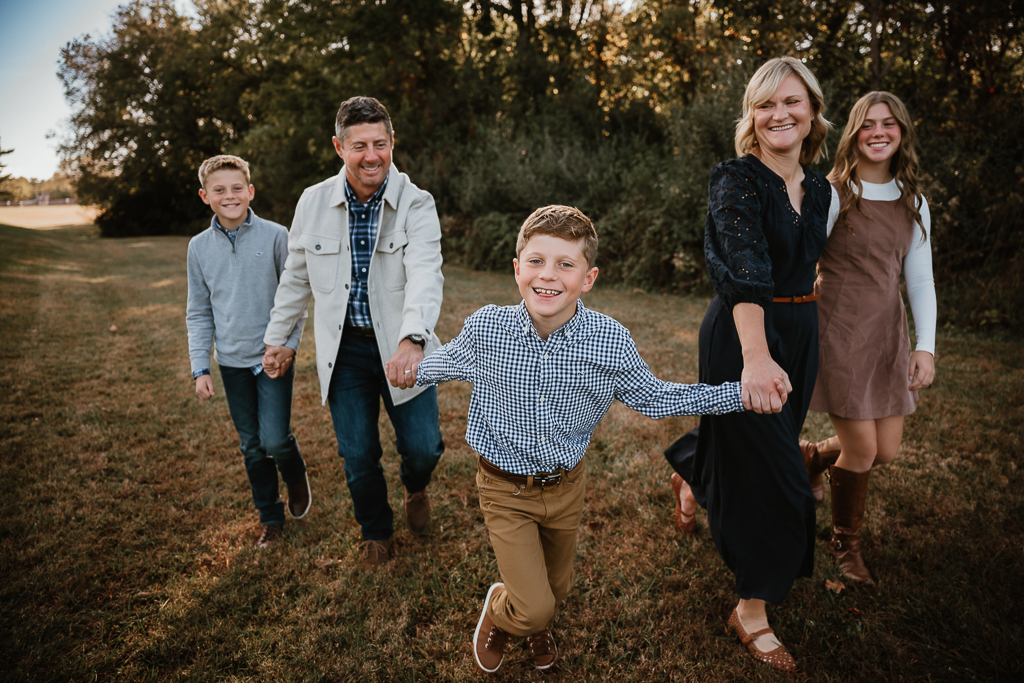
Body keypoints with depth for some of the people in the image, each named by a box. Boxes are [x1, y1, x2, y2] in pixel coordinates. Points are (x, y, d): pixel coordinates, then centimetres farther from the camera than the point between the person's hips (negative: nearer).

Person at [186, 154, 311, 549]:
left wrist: (288, 345, -11)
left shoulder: (276, 236, -7)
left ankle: (296, 478, 24)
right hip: (232, 361, 3)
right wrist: (200, 368, 2)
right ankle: (271, 518, 28)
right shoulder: (199, 247, 3)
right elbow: (198, 313, 8)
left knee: (274, 440, -10)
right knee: (252, 447, 11)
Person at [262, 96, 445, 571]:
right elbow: (296, 277, 10)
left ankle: (416, 487, 38)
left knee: (422, 447, -1)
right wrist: (278, 337, 16)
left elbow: (425, 275, -29)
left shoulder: (416, 204, -12)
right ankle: (376, 533, 36)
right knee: (357, 456, 7)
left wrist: (411, 341, -45)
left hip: (403, 348, -2)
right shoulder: (313, 202, -2)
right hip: (344, 350, 2)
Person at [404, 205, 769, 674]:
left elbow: (652, 397, -3)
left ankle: (535, 625, 62)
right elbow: (441, 364, 3)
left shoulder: (611, 342, -20)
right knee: (533, 606, -4)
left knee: (557, 588, 24)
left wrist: (741, 393, -9)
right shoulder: (484, 329, -21)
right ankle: (499, 610, 35)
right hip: (505, 490, -2)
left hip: (566, 486, 2)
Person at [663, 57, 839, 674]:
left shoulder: (820, 189, 5)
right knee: (770, 474, -2)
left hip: (800, 332, 7)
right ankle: (753, 611, 17)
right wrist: (756, 355, -47)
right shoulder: (736, 181, -17)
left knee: (756, 441, 23)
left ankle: (690, 476, 57)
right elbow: (745, 270, -35)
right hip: (742, 338, -7)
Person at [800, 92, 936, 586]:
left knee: (887, 451, 7)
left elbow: (920, 281, 11)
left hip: (887, 333, 6)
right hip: (838, 329, -6)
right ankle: (845, 544, 25)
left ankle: (812, 457, 39)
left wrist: (925, 345, 2)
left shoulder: (913, 203, 10)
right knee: (862, 451, -2)